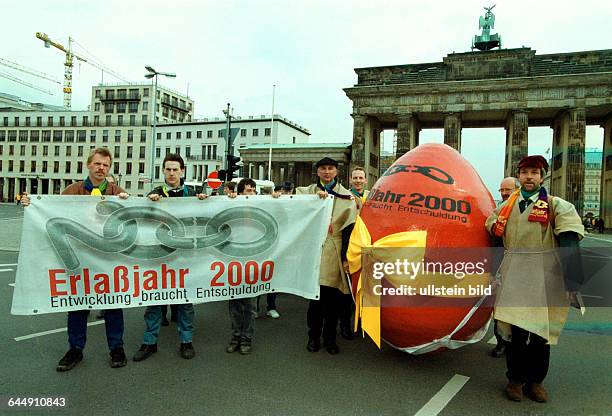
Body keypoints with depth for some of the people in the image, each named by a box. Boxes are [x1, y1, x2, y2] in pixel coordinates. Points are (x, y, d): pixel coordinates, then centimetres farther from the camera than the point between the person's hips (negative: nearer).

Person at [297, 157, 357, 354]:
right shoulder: (307, 192, 10)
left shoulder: (346, 196, 6)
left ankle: (330, 337, 20)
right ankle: (313, 336, 19)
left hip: (335, 252, 0)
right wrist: (316, 198, -17)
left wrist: (346, 257, -6)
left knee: (333, 297, 6)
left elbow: (349, 228, 0)